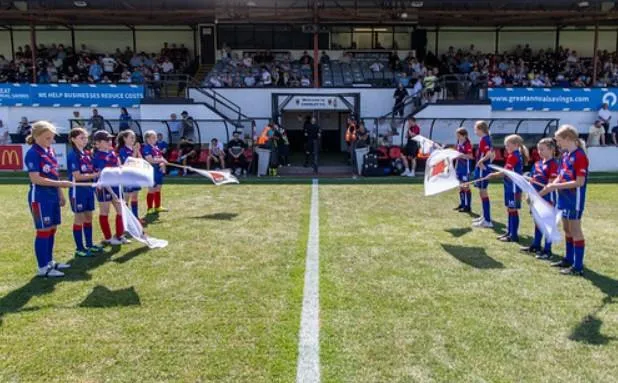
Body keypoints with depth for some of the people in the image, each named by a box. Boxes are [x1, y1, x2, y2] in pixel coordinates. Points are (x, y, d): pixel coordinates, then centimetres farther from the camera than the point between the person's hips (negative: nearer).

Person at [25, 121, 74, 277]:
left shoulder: (50, 151, 10)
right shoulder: (33, 153, -14)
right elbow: (35, 179, -20)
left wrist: (60, 194, 17)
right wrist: (60, 184, -22)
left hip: (53, 196, 8)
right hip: (40, 197, -8)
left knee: (52, 230, 14)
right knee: (43, 231, -2)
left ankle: (49, 261, 26)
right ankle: (43, 267, 6)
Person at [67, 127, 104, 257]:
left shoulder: (87, 154, 10)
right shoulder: (72, 155, -14)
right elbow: (77, 176, -20)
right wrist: (96, 175, -21)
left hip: (89, 189, 8)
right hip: (78, 190, -8)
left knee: (88, 217, 14)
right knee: (79, 219, 0)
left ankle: (89, 244, 24)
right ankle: (79, 248, 9)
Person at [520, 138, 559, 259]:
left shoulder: (553, 164, -12)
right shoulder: (537, 164, 11)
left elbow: (551, 183, -17)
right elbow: (532, 180, 15)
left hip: (547, 197, -8)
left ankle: (547, 250, 7)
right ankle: (536, 246, 31)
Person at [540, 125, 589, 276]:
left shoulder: (580, 156, -18)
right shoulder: (565, 155, 9)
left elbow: (579, 182, -22)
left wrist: (556, 186, -20)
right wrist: (549, 187, -1)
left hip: (575, 199, -9)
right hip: (564, 197, 9)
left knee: (575, 230, -3)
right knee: (567, 229, 17)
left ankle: (578, 266, 5)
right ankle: (569, 259, 30)